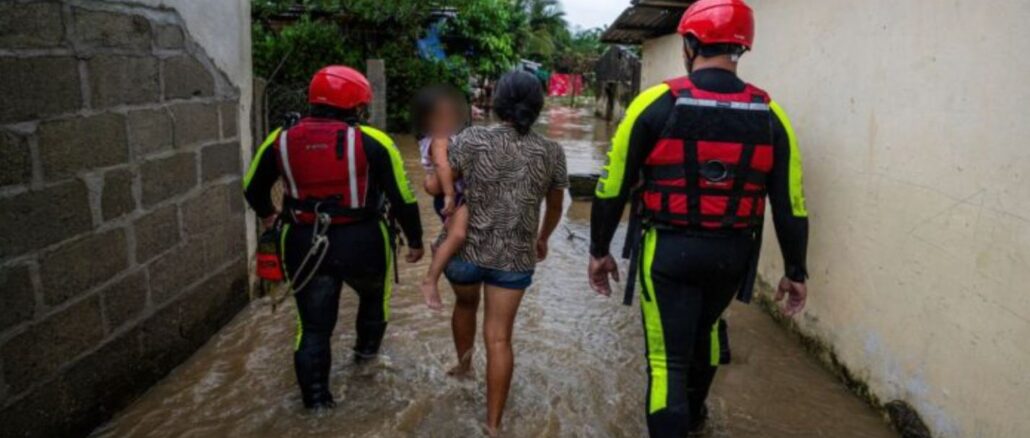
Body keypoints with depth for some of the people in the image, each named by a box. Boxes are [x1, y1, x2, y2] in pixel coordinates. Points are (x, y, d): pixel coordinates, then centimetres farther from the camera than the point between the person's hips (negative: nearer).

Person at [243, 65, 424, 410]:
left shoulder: (281, 140, 1)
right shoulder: (372, 141, -10)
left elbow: (253, 188, 16)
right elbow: (402, 198, -7)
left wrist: (268, 215, 36)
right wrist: (415, 240, 7)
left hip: (304, 245, 2)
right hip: (360, 242, -2)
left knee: (314, 325, 14)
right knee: (374, 293, 30)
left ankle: (315, 396, 19)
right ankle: (367, 346, 47)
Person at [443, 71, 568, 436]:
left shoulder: (472, 139, -9)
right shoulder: (552, 153, 0)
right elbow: (555, 206, 13)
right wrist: (543, 238, 31)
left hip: (466, 248, 0)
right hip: (516, 258, 1)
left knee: (465, 302, 30)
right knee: (499, 338, 6)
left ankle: (462, 363, 50)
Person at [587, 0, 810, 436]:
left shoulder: (656, 103, -10)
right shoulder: (769, 115, -1)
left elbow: (613, 186, -7)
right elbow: (790, 204, 1)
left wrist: (599, 250, 5)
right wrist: (795, 271, 12)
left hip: (669, 251, -4)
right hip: (732, 254, 5)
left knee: (668, 359, 5)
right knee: (704, 329, 30)